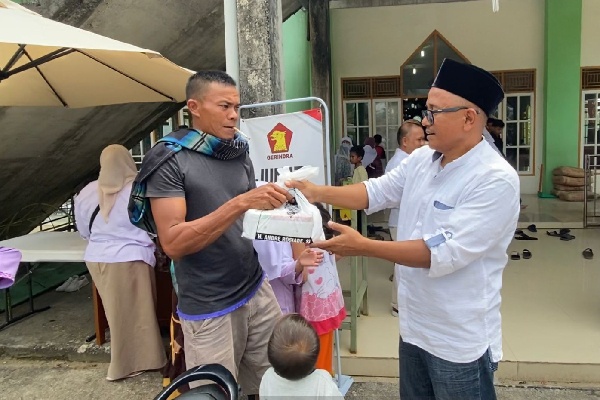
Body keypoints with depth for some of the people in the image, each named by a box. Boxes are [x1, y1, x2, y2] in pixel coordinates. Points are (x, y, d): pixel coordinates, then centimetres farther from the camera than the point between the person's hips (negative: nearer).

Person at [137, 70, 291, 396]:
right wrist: (240, 203, -28)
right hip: (209, 308, -5)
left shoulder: (239, 153, 6)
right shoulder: (170, 159, -12)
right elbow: (172, 242, -20)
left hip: (257, 290, 5)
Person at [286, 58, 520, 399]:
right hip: (414, 327, 7)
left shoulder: (496, 180, -22)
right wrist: (317, 192, -2)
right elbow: (376, 192, 9)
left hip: (460, 341, -7)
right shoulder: (421, 159, 2)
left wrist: (363, 247, -27)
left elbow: (443, 253, -28)